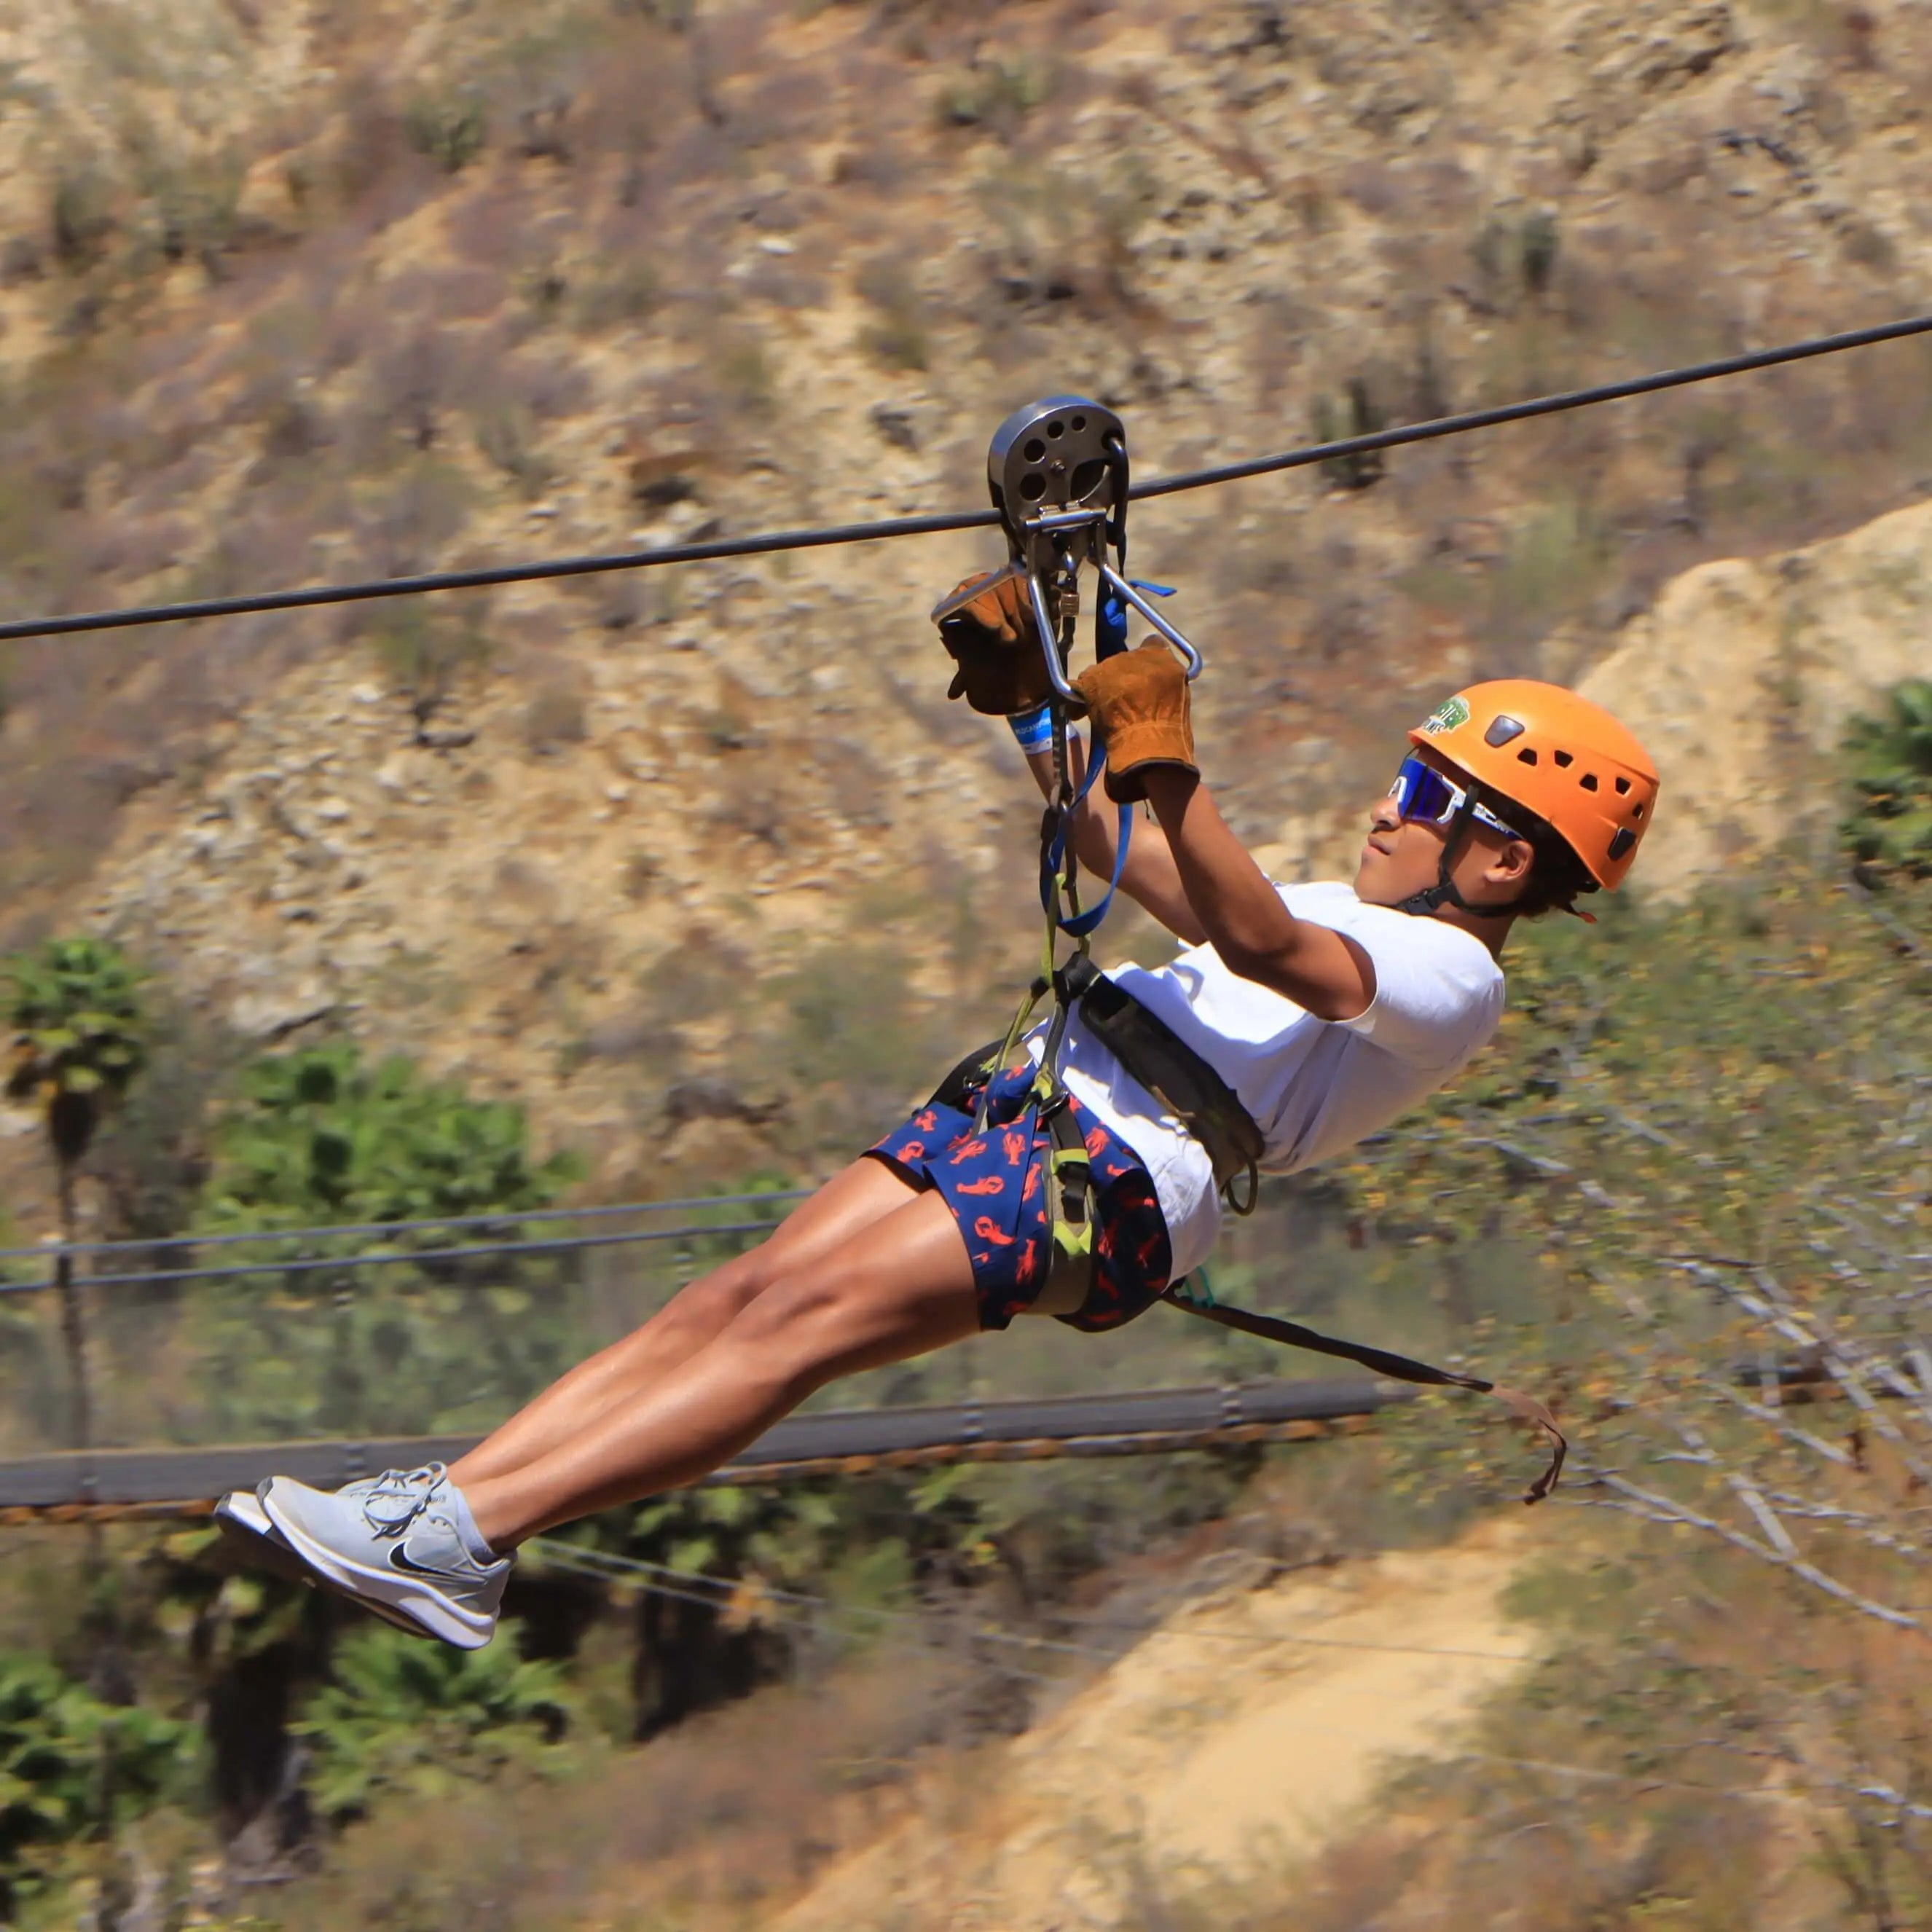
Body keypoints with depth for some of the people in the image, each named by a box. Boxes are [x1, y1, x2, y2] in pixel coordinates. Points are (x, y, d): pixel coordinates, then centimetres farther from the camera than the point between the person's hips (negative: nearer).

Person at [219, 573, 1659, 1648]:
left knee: (800, 1319, -22)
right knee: (739, 1295, -9)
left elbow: (1260, 943, -22)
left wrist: (1161, 757, -26)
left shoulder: (1452, 980, -2)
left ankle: (463, 1547, -29)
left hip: (1115, 1181, -9)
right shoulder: (1347, 916, 29)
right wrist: (1030, 703, 25)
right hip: (1024, 1102, 9)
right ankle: (451, 1492, -17)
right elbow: (1116, 854, 37)